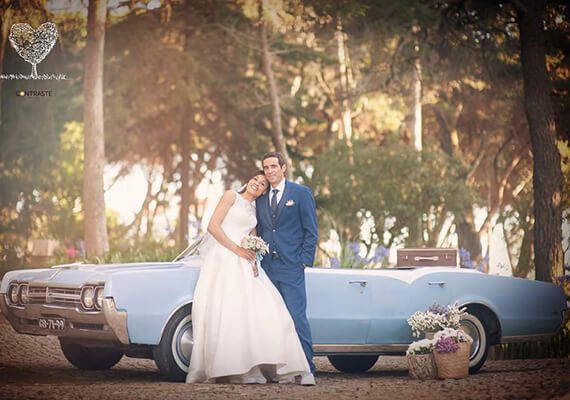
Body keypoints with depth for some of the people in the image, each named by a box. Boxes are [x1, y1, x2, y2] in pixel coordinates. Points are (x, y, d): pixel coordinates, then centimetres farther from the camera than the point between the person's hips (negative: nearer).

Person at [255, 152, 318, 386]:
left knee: (297, 318, -10)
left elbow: (311, 231, 1)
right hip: (267, 268, 5)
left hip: (291, 266, -5)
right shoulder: (261, 198, 16)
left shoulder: (301, 193, 3)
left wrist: (304, 260, -7)